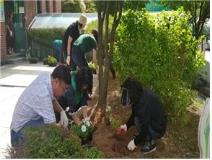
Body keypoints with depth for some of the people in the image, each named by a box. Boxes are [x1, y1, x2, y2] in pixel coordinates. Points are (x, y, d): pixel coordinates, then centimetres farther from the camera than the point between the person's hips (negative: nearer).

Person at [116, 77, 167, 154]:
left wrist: (135, 142, -18)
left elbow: (145, 128, -28)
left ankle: (150, 143, -5)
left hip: (158, 129, -9)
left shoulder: (146, 102, -33)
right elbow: (134, 114, 10)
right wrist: (126, 126, 0)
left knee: (138, 121, -24)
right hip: (151, 121, 9)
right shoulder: (139, 95, -6)